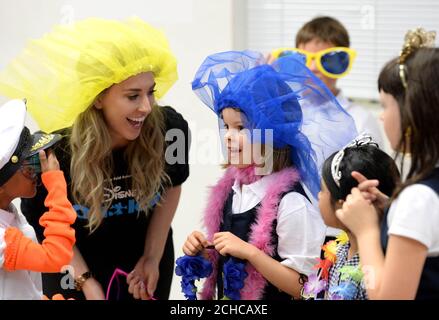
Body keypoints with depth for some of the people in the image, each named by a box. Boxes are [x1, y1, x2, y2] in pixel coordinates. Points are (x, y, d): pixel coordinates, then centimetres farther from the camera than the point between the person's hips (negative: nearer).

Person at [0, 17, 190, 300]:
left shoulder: (169, 129, -22)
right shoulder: (55, 150, -27)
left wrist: (153, 257, -2)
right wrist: (85, 280, -12)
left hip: (145, 263, 2)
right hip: (77, 268, -2)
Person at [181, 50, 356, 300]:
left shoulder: (291, 202, -19)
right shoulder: (232, 187, 1)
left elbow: (302, 286, -20)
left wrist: (249, 251, -25)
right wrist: (203, 250, -4)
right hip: (226, 297, 6)